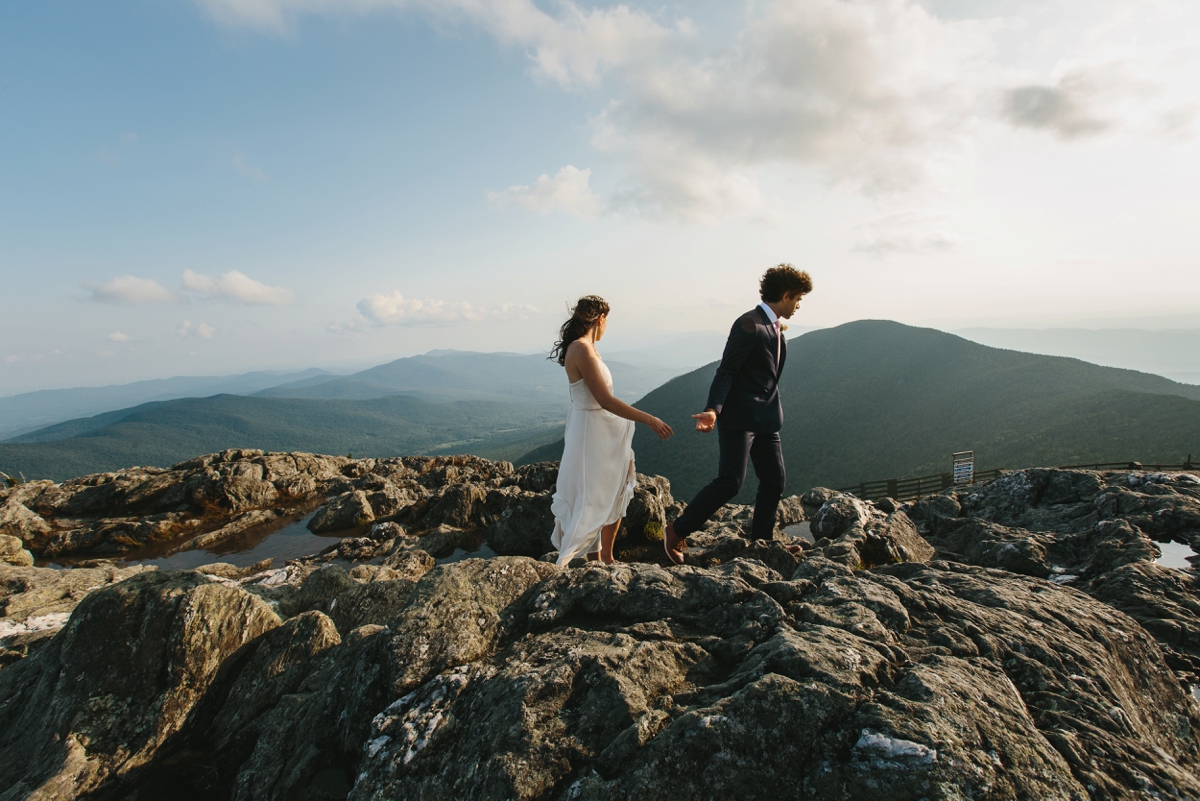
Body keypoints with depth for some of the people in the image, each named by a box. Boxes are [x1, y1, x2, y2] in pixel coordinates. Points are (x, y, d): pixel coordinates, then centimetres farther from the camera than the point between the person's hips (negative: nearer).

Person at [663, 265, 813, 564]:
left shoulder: (775, 328, 15)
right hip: (740, 417, -9)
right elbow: (726, 371, -18)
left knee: (774, 480, 12)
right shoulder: (749, 324, -14)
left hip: (766, 419, 9)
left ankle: (762, 541, 27)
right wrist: (713, 410, -29)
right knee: (729, 482, -11)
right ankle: (677, 532, 2)